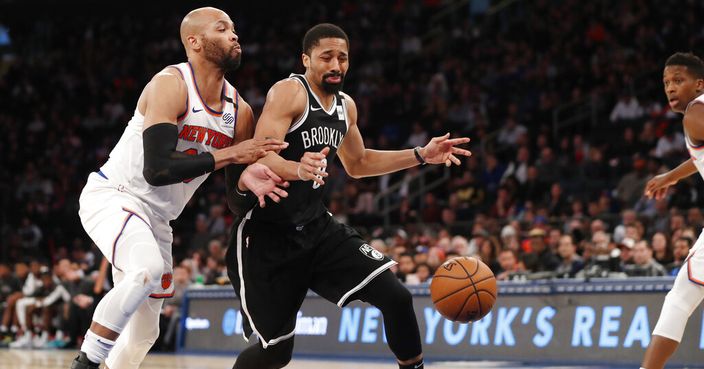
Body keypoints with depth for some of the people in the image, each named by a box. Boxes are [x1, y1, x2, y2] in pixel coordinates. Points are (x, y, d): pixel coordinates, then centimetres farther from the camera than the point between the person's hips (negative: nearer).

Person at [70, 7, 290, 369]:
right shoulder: (170, 85, -21)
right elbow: (156, 170, -30)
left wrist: (246, 178, -17)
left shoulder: (239, 112, 0)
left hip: (156, 217, 8)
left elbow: (232, 187, 7)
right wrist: (230, 154, -27)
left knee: (144, 330, 12)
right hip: (111, 196, -8)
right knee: (148, 268, -35)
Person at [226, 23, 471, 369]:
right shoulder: (289, 92, -15)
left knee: (396, 297, -9)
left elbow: (358, 164, 26)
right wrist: (298, 169, -47)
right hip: (267, 235, -6)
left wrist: (421, 155, 16)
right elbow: (258, 158, -26)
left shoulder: (346, 105, 9)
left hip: (317, 227, 7)